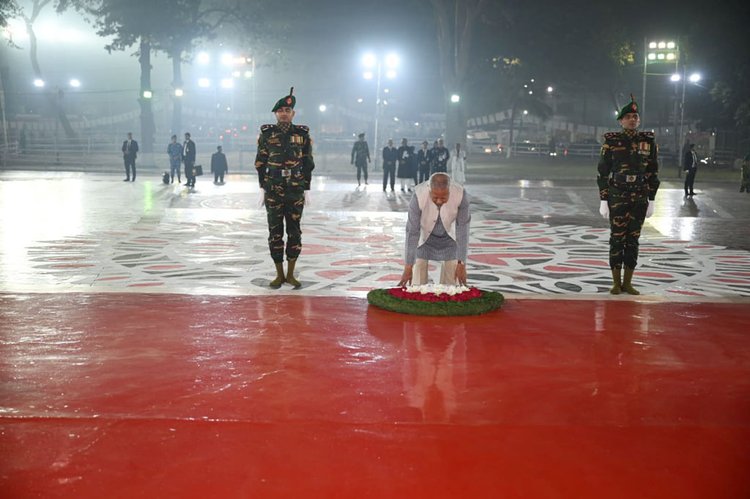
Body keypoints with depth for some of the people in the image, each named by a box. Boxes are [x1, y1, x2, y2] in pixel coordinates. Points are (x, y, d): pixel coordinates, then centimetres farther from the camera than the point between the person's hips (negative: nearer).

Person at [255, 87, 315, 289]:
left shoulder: (302, 134, 2)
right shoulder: (267, 134, 2)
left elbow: (308, 164, 5)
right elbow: (260, 163, 5)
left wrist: (305, 190, 2)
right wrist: (264, 188, 2)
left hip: (295, 192, 0)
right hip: (273, 192, 0)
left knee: (294, 232, 4)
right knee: (275, 232, 3)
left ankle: (290, 274, 14)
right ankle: (279, 275, 13)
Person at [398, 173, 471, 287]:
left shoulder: (461, 195, -32)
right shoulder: (419, 196, -34)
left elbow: (462, 230, -23)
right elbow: (412, 232, -28)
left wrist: (461, 264, -24)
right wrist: (408, 267, -26)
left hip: (449, 238, 1)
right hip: (424, 237, -1)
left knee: (451, 284, -2)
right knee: (418, 283, -3)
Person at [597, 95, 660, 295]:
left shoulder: (648, 141, 4)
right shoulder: (611, 141, -3)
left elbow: (653, 173, 9)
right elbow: (602, 172, -1)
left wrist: (651, 200, 5)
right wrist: (603, 200, -5)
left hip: (640, 198, 3)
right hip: (617, 197, -2)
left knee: (633, 239, 7)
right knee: (617, 238, 0)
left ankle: (628, 282, 15)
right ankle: (616, 283, 10)